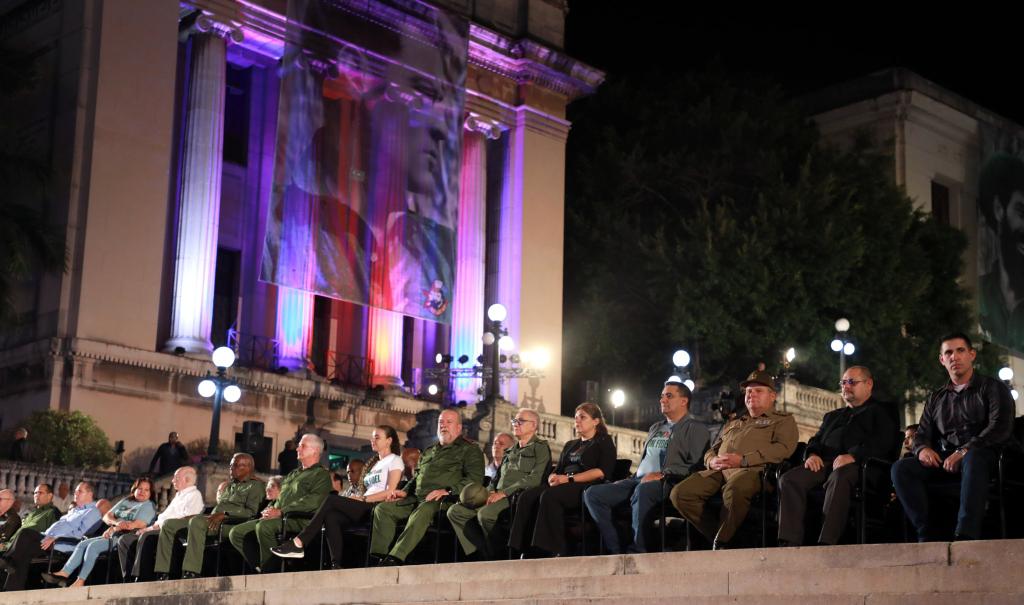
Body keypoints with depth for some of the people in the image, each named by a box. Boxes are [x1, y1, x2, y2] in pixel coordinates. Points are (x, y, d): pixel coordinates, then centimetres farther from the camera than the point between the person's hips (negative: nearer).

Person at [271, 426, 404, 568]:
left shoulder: (395, 461, 7)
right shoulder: (373, 463, 31)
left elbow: (390, 492, -7)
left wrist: (362, 499, -11)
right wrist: (357, 498, 0)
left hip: (376, 508, -7)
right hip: (364, 509, 7)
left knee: (332, 499, -23)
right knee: (331, 517, -25)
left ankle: (298, 543, -27)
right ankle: (336, 565, -36)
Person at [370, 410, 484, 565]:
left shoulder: (469, 450, 7)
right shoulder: (429, 451, 31)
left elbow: (475, 478, -8)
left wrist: (448, 490, -20)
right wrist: (405, 491, 16)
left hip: (444, 500, -8)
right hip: (416, 499, 8)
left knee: (422, 511, -39)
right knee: (382, 509, -9)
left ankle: (396, 558, -46)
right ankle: (379, 556, -20)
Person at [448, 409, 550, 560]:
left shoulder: (540, 448, 3)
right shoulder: (510, 451, 28)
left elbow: (535, 479, -11)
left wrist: (504, 493, -16)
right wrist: (491, 492, 2)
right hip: (498, 497, 8)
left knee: (485, 513, -36)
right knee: (455, 511, -10)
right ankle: (483, 553, -18)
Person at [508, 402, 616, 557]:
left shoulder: (604, 442, 10)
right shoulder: (570, 445, 32)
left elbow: (603, 471, -7)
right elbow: (558, 470, 24)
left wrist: (569, 479, -15)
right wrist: (553, 477, -3)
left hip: (587, 487, -7)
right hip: (563, 486, 7)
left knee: (549, 496, -35)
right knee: (527, 497, -21)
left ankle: (554, 551, -38)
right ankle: (525, 550, -33)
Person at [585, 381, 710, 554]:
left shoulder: (695, 429, 6)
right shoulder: (655, 428, 31)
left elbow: (696, 465, -9)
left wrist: (662, 474, -17)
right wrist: (633, 477, 14)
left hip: (667, 482, -8)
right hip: (638, 480, 8)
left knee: (642, 490, -43)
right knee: (592, 494, -12)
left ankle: (637, 551, -34)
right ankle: (615, 551, -20)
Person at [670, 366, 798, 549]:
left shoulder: (783, 421, 19)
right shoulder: (732, 424, 38)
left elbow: (783, 448, -1)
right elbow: (711, 450, 33)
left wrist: (743, 459, -13)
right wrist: (712, 461, 4)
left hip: (753, 470, -6)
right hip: (719, 471, 6)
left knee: (734, 490, -43)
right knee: (680, 493, -23)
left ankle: (722, 543, -24)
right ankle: (715, 536, -14)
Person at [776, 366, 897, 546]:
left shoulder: (880, 412, 18)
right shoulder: (832, 416, 39)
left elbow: (883, 443, -1)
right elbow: (816, 441, 30)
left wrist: (853, 456, -18)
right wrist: (812, 455, 4)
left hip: (857, 464, -6)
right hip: (824, 463, 6)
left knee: (838, 479, -42)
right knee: (789, 479, -24)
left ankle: (826, 544, -51)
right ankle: (789, 543, -35)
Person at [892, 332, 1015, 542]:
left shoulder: (992, 388, 11)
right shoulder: (936, 399, 26)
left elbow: (1000, 428, -5)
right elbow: (922, 435, 21)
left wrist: (964, 451, -19)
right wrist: (923, 449, -6)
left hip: (982, 456, -5)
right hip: (944, 462, 5)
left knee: (974, 458, -41)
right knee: (901, 468, -22)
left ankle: (966, 535, -51)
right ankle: (927, 535, -32)